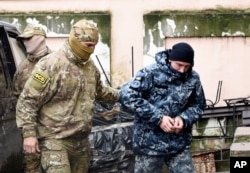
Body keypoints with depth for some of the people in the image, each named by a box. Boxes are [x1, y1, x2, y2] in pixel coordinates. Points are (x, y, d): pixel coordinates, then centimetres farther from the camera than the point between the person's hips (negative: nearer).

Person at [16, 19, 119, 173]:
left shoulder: (91, 66, 10)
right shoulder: (50, 65, -15)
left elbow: (100, 91, 30)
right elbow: (28, 100, -14)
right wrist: (29, 133, -17)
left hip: (81, 140, 8)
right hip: (55, 140, -8)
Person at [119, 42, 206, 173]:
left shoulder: (193, 79, 0)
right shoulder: (151, 73, -13)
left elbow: (198, 106, 12)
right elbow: (127, 95, -20)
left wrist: (184, 118, -11)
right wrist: (158, 117, -21)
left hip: (179, 144, 4)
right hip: (150, 143, -3)